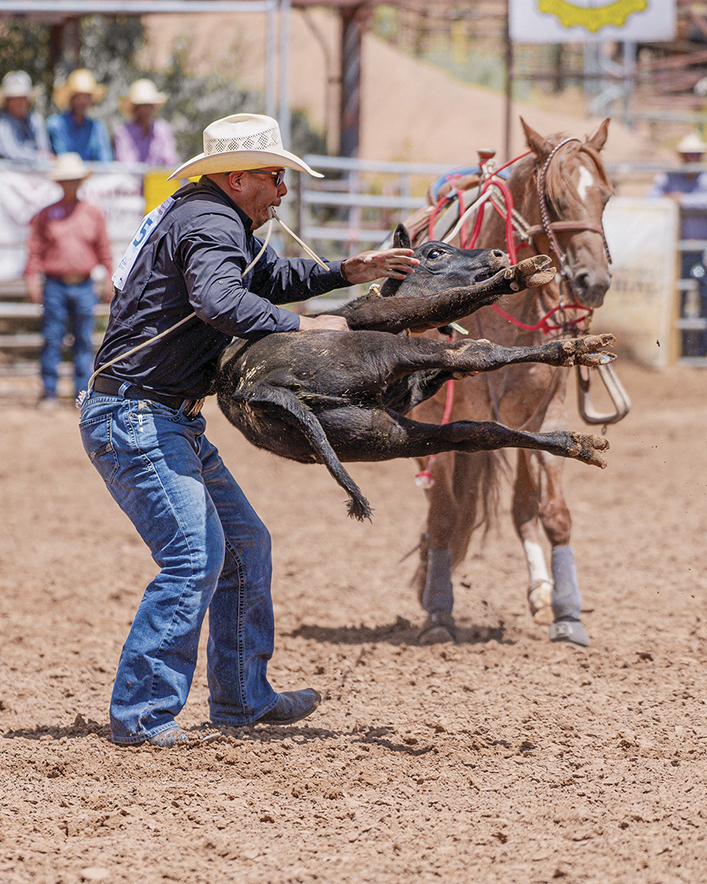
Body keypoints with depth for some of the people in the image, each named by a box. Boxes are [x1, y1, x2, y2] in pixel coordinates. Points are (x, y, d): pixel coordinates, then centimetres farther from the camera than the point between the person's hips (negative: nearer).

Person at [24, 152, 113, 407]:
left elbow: (103, 249, 12)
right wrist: (32, 280, -1)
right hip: (55, 285, -1)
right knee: (51, 339, -3)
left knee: (84, 340, 3)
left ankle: (84, 392, 8)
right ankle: (49, 392, 3)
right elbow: (35, 249, 6)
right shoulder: (46, 215, 5)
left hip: (83, 286, 1)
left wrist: (109, 278, 8)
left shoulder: (93, 213, 8)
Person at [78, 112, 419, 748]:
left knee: (245, 543, 16)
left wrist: (347, 273, 17)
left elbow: (271, 277, 32)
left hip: (172, 423, 11)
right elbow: (221, 301, -36)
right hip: (132, 416, -11)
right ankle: (140, 714, -15)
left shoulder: (216, 222, 17)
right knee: (196, 554, -17)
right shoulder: (211, 225, -17)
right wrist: (301, 326, -25)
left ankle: (244, 698, 23)